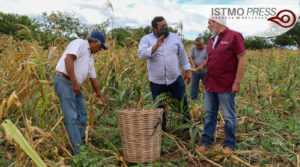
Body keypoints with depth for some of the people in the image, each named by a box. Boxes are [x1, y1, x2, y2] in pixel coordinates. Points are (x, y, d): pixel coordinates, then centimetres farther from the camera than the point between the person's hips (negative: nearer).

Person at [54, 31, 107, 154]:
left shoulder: (90, 57, 22)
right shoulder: (79, 43, -6)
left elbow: (93, 78, 28)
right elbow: (68, 59, -22)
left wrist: (99, 96, 33)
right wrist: (74, 82, -25)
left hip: (75, 86, 10)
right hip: (64, 81, -10)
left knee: (82, 116, 10)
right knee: (71, 117, -11)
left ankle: (77, 146, 20)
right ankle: (78, 151, -9)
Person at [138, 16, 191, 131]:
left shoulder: (175, 37, 6)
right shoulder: (146, 39, -1)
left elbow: (182, 55, 12)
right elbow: (142, 55, -16)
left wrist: (187, 72, 13)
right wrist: (156, 46, -25)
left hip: (176, 79, 1)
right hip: (157, 81, -1)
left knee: (183, 103, 10)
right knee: (158, 108, 11)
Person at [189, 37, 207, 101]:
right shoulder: (193, 48, 5)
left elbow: (208, 59, -14)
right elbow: (190, 58, -1)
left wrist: (202, 66, -29)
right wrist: (193, 65, -19)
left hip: (204, 71, -3)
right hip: (195, 71, 3)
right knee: (194, 86, 8)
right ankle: (193, 100, 18)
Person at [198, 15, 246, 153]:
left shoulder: (234, 36, -8)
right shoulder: (212, 40, 15)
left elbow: (242, 59, -12)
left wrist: (237, 82, -15)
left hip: (226, 86, -7)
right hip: (210, 85, 7)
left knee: (229, 117, 5)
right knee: (209, 114, 13)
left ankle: (230, 145, 18)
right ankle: (206, 142, 23)